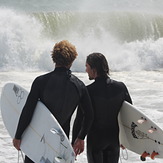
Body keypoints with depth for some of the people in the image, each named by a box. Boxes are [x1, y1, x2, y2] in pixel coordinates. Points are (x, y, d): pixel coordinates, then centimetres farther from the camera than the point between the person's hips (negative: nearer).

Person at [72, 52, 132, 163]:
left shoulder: (88, 91, -18)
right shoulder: (121, 87, -5)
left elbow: (80, 119, -14)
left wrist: (74, 142, -4)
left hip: (95, 140, -4)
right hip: (115, 139, 4)